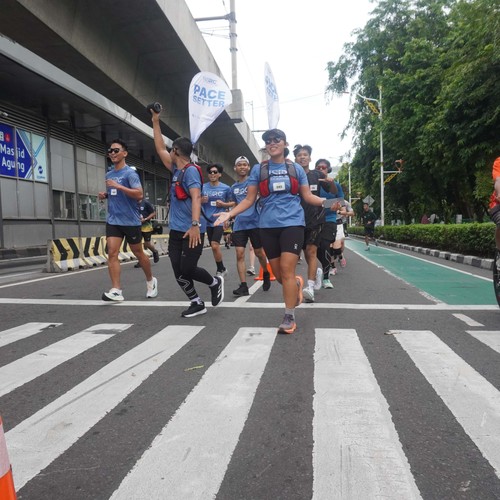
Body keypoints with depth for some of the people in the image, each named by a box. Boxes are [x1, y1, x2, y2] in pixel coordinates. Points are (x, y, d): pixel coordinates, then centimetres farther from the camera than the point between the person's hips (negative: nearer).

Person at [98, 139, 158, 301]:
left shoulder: (130, 172, -9)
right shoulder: (109, 174, 13)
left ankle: (151, 281, 30)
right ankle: (116, 290, -9)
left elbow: (139, 194, -21)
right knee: (112, 253, -8)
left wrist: (118, 186, -26)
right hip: (113, 221, 6)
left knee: (138, 253, 8)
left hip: (130, 221, -6)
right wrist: (105, 195, 6)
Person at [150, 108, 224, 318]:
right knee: (179, 273, 6)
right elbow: (160, 149, 23)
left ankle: (215, 282, 20)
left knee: (188, 270, -6)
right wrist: (155, 122, 24)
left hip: (191, 230, -9)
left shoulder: (191, 170, -12)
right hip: (176, 230, 9)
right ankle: (197, 303, 18)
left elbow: (196, 198, -24)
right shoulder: (176, 170, 13)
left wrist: (195, 224, -34)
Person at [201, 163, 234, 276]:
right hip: (207, 221, 4)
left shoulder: (226, 188, -2)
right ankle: (221, 269, 27)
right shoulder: (203, 187, 4)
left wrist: (223, 204, -11)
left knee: (215, 245, -16)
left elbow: (232, 203, 7)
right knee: (214, 247, 11)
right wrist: (201, 201, -10)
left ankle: (221, 269, 4)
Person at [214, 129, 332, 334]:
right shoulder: (258, 169, 6)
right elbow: (249, 199, 6)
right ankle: (296, 284, 42)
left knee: (287, 270, -10)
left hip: (292, 223, -2)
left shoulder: (296, 168, 7)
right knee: (277, 272, 8)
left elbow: (308, 196, 10)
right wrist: (230, 213, -7)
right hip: (268, 225, 2)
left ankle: (289, 317, 0)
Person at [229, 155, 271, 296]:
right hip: (239, 224, 4)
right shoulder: (233, 187, 13)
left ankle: (266, 274, 36)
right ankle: (243, 286, -1)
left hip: (255, 222, -4)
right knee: (239, 254, -5)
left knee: (259, 252, 7)